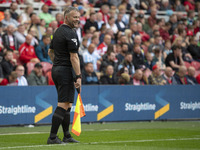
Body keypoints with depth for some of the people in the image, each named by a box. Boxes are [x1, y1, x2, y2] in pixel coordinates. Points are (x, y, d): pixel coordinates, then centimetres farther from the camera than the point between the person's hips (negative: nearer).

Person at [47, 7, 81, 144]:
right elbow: (74, 57, -18)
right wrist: (78, 76, -17)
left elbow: (50, 52, 24)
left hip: (56, 70, 10)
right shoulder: (70, 34, -14)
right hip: (66, 71, -10)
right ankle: (52, 137, -11)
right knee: (63, 105, -10)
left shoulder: (58, 31, 16)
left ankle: (67, 136, 19)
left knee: (67, 105, 15)